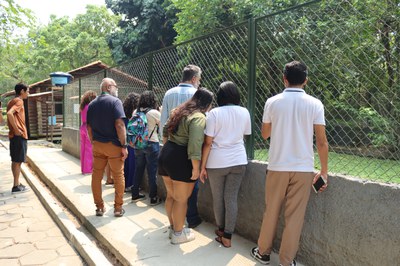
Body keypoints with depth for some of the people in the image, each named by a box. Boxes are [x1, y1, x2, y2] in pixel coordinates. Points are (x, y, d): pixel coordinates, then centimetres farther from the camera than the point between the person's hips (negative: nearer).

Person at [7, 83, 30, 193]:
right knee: (18, 161, -4)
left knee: (15, 161, 13)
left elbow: (9, 116, 19)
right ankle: (16, 186, 2)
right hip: (19, 135, -9)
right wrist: (17, 129, -23)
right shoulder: (19, 101, -12)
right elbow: (9, 114, -28)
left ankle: (17, 183, 21)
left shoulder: (11, 102, 17)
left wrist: (13, 129, 13)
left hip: (13, 135, 9)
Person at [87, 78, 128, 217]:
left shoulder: (92, 104, 11)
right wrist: (124, 146, -15)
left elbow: (89, 126, 12)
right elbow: (119, 124, -18)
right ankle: (118, 208, 12)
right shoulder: (115, 101, -9)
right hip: (113, 145, -6)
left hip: (97, 145, 6)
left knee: (96, 176, 11)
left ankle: (99, 207, 19)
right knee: (118, 176, 6)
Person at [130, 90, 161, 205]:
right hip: (151, 144, -5)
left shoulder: (136, 112, 1)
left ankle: (135, 194, 27)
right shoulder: (154, 113, -13)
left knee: (138, 169, 16)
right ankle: (153, 198, 11)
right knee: (152, 172, 3)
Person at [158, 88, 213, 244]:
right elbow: (195, 145, -23)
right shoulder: (199, 117, -14)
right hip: (181, 160, -9)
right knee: (181, 199, 5)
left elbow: (165, 130, 25)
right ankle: (178, 234, 17)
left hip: (165, 154, 9)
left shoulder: (180, 111, 14)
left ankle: (173, 227, 35)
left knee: (171, 195, 20)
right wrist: (196, 168, -19)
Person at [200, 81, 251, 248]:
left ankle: (221, 229, 31)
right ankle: (227, 236, 11)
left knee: (218, 198, 14)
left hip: (217, 162, -2)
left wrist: (202, 166, -3)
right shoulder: (244, 112, 2)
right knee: (231, 198, 7)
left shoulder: (214, 113, -8)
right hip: (238, 161, 3)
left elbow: (208, 142, -9)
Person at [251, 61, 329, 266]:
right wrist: (324, 170, 4)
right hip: (303, 168, 0)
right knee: (294, 216, 8)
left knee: (271, 212, 15)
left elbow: (264, 134, 9)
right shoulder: (314, 104, -4)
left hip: (277, 166, 1)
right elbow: (321, 141, -5)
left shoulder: (272, 102, -3)